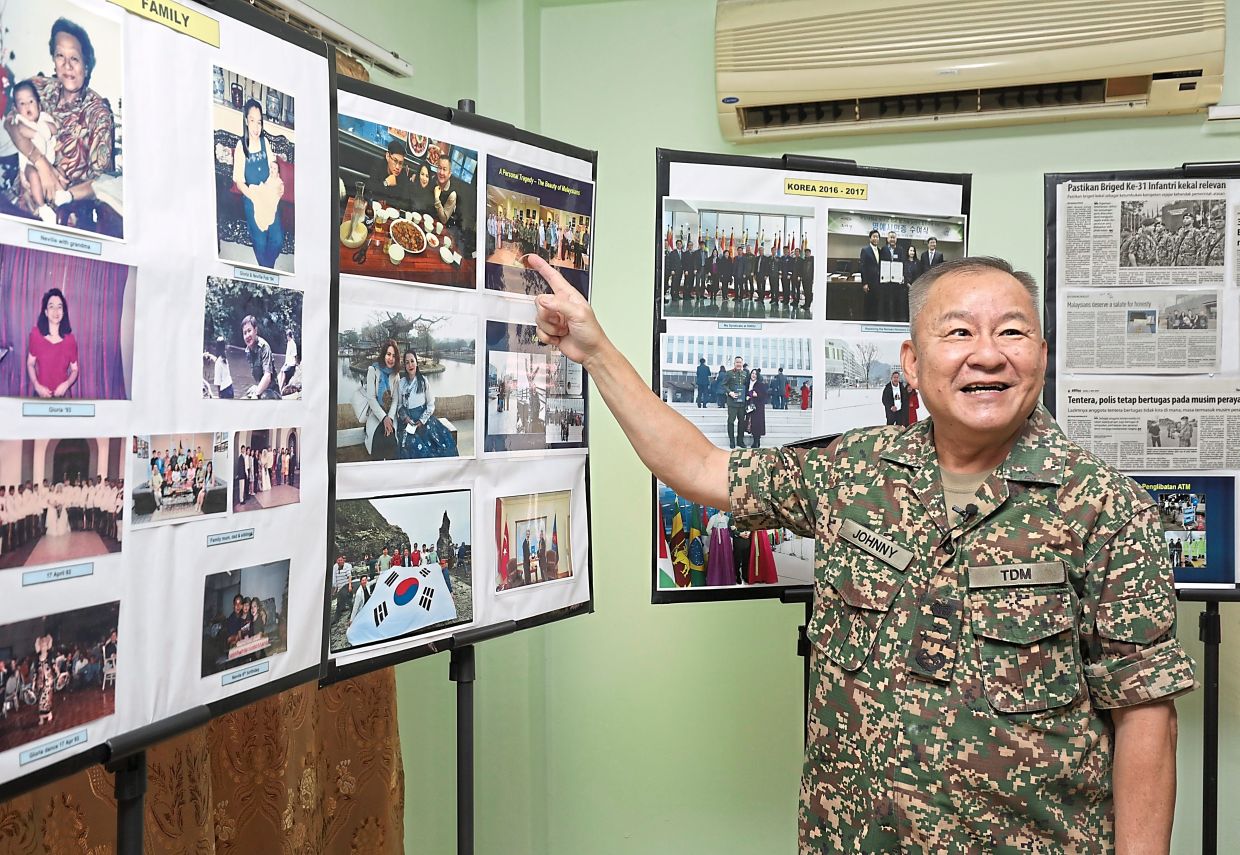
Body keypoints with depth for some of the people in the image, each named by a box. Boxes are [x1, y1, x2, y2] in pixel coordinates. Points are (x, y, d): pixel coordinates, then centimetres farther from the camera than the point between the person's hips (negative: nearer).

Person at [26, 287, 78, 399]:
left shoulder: (70, 339, -5)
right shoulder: (36, 334, -6)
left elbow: (74, 370, 2)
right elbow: (30, 364, 2)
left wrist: (66, 384, -17)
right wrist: (37, 385, -13)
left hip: (62, 394, 0)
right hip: (42, 393, 0)